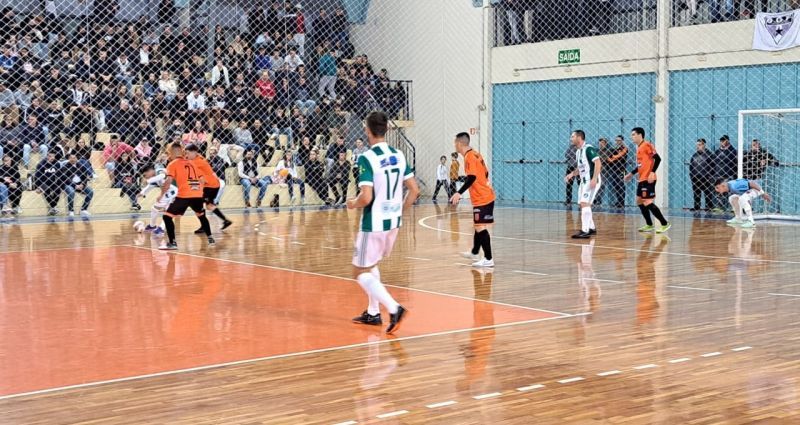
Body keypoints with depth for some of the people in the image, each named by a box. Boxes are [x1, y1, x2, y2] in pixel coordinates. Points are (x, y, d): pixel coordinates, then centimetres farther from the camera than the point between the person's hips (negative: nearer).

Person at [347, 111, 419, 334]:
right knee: (371, 265, 25)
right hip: (394, 222, 7)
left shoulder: (367, 158, -17)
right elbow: (414, 190, 6)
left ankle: (394, 308, -13)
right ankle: (373, 313, 28)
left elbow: (366, 197, -24)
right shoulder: (399, 155, 4)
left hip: (374, 223, -7)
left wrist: (353, 204, -3)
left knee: (360, 271, 3)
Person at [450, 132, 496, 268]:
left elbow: (472, 177, -27)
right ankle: (474, 253, 37)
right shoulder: (475, 154, 12)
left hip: (481, 199, -10)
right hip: (486, 196, 10)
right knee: (478, 226, 22)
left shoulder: (469, 157, -16)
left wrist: (459, 193, -34)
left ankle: (488, 260, -9)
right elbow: (485, 173, 19)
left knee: (480, 227, -9)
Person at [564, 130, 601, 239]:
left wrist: (594, 179, -27)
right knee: (583, 204, 14)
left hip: (591, 181, -10)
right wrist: (572, 174, 7)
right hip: (583, 181, 10)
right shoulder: (578, 152, 14)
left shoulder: (588, 148, -14)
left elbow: (598, 163, -21)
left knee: (585, 203, -17)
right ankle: (591, 228, 27)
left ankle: (585, 231, -18)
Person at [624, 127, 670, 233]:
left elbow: (657, 158, -18)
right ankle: (649, 225, 20)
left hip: (648, 179, -10)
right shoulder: (638, 148, 16)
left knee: (648, 202, -12)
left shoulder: (646, 145, -11)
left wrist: (652, 172, -26)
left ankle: (665, 224, -5)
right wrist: (631, 174, 26)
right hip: (642, 179, 10)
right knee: (639, 201, 12)